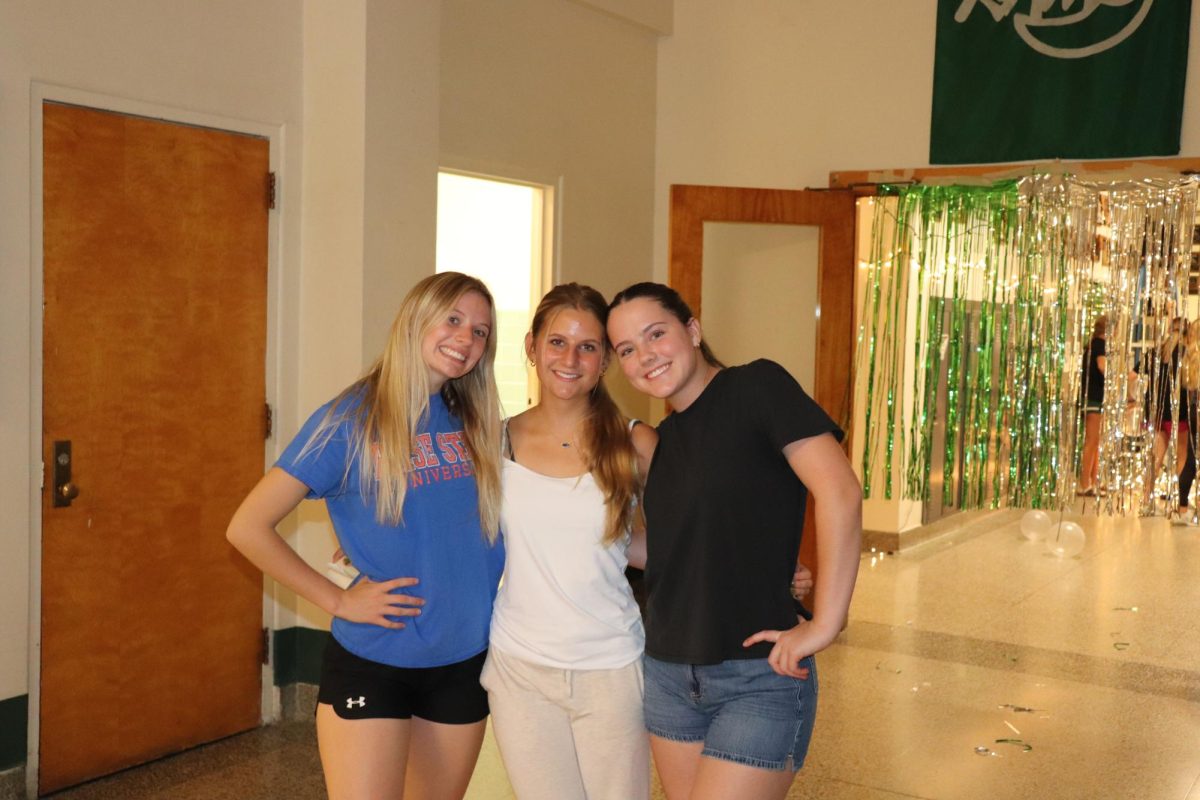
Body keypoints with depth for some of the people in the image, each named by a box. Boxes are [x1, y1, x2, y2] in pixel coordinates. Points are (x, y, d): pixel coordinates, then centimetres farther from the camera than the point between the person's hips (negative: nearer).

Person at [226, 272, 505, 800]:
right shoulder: (351, 420, -11)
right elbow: (247, 527, -11)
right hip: (372, 662, -5)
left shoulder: (477, 422, 2)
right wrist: (338, 601, -13)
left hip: (464, 662, 5)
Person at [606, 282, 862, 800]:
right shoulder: (662, 440, 11)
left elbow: (839, 492, -21)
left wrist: (825, 623, -22)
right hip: (668, 673, 7)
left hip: (758, 673, -7)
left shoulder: (755, 387, -11)